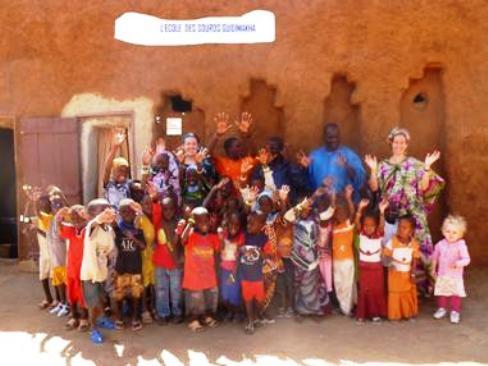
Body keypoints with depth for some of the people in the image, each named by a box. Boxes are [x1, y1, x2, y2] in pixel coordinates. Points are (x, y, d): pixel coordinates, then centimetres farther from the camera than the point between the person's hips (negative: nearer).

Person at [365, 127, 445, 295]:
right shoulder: (383, 165, 9)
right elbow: (374, 188, 1)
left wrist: (427, 167, -13)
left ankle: (418, 281, 5)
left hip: (412, 214, -1)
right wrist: (373, 170, -10)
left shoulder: (415, 164, 5)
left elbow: (424, 187, -4)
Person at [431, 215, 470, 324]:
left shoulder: (461, 245, -18)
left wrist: (459, 263, -44)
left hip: (455, 276, -3)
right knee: (442, 293, 15)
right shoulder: (440, 244, -5)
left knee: (455, 295, 7)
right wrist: (433, 270, 16)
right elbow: (435, 257, 9)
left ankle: (455, 312, 23)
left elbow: (467, 259, -24)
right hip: (442, 275, 3)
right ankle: (442, 308, 34)